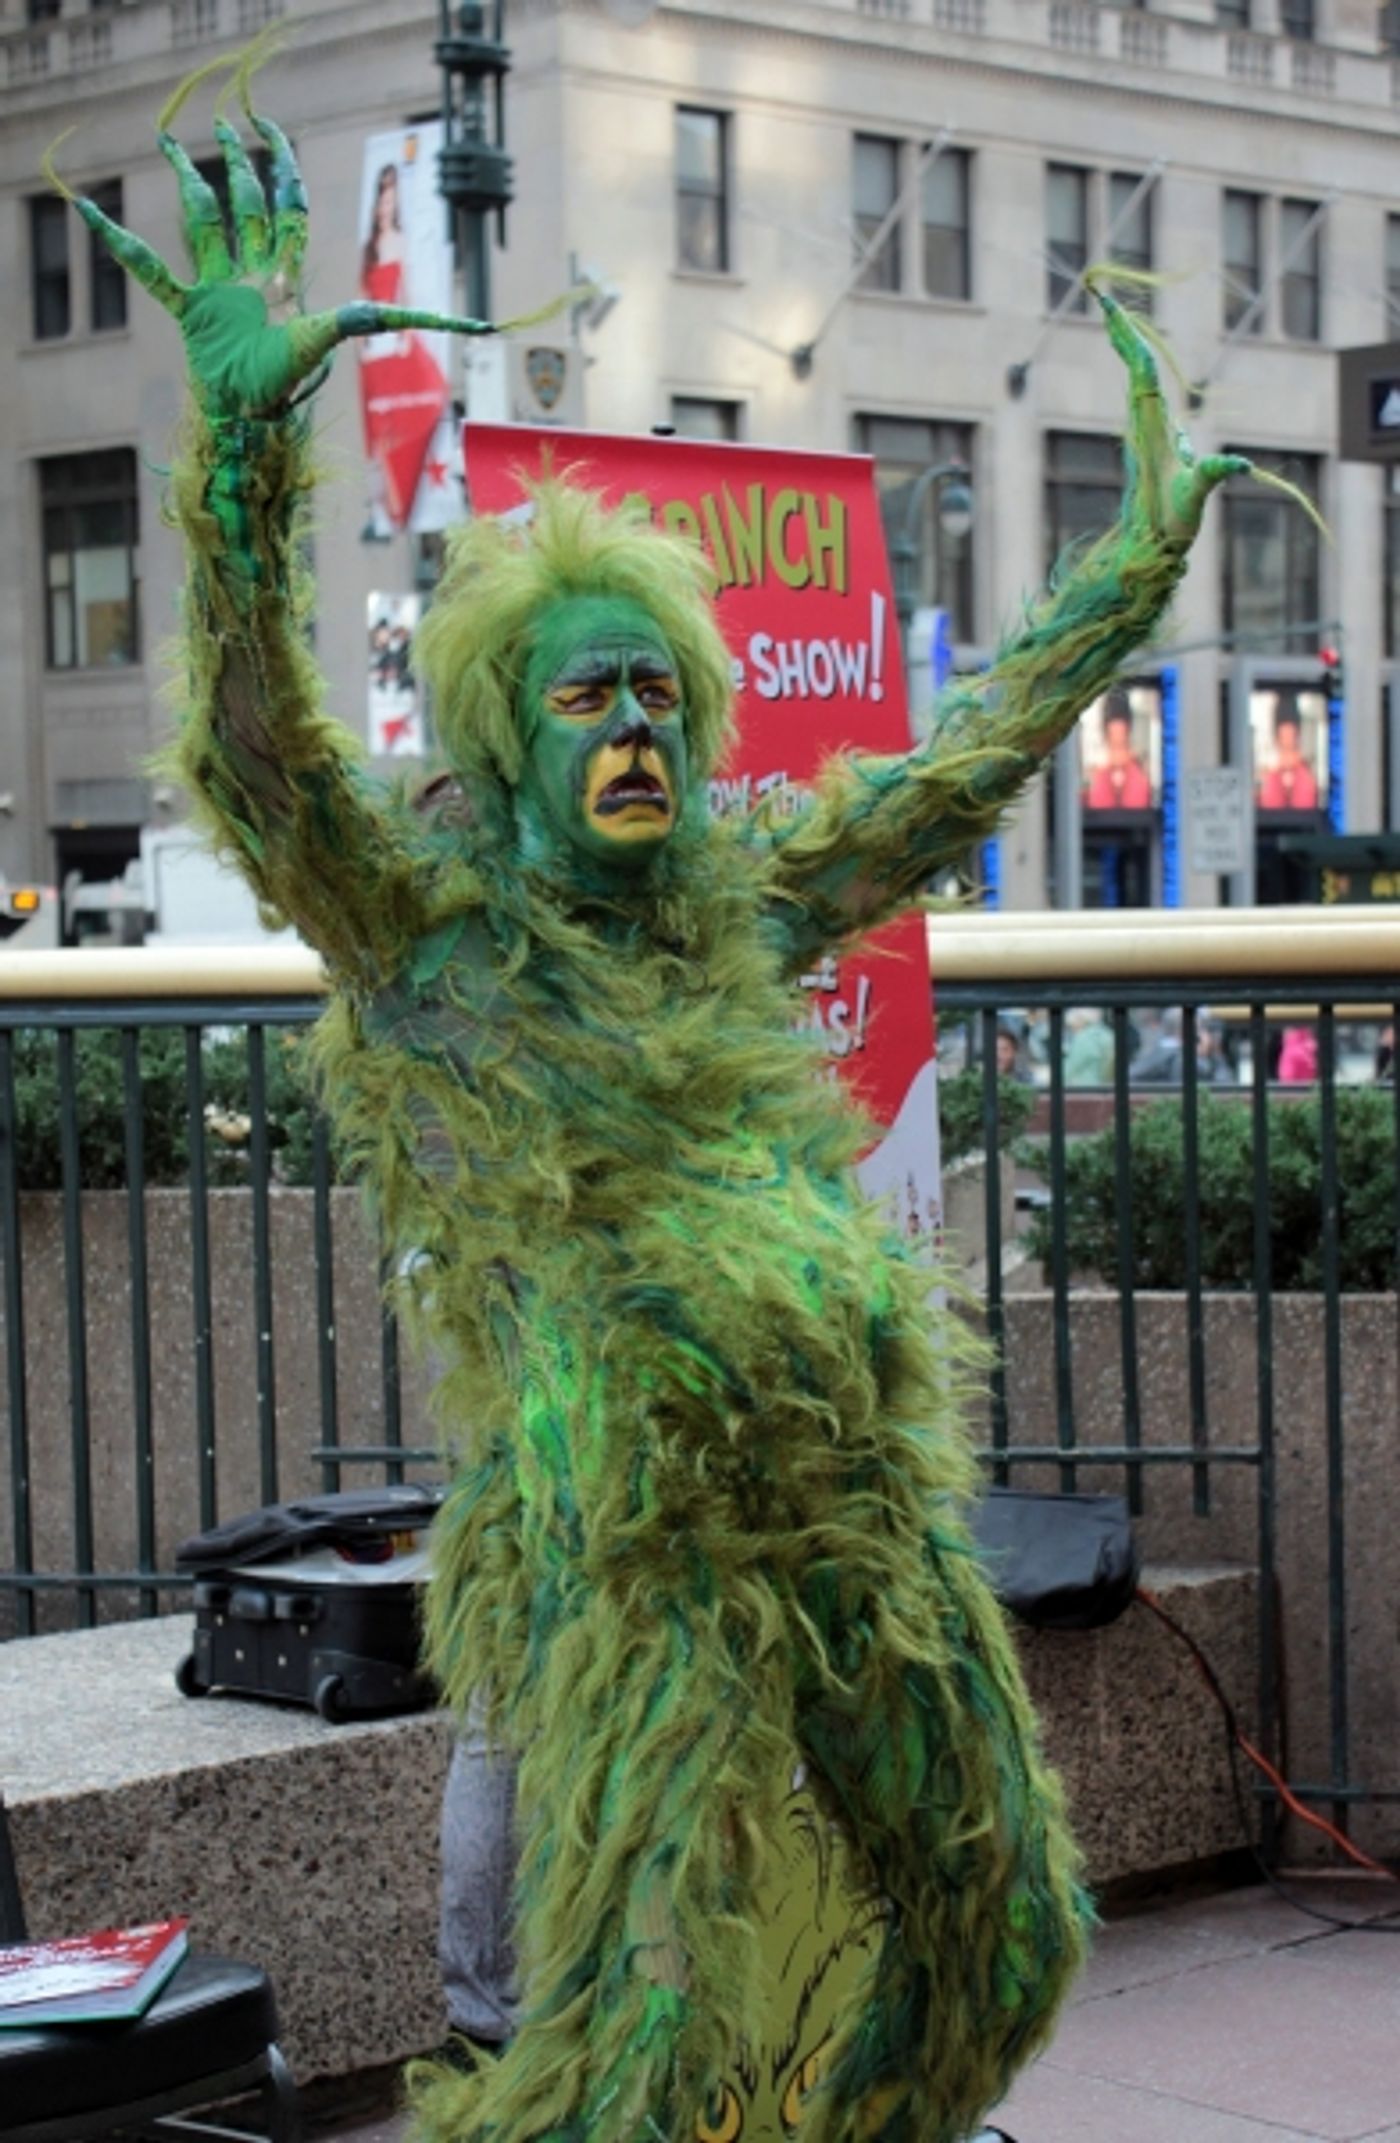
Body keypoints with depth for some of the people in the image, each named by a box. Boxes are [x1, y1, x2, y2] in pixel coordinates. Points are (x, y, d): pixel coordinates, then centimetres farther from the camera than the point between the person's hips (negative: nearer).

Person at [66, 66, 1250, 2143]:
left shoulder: (734, 906, 9)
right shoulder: (427, 925, -7)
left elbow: (966, 764, 22)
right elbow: (254, 748, -24)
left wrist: (1143, 554, 26)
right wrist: (241, 447, -37)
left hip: (869, 1514, 7)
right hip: (638, 1559, -7)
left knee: (994, 1935, 19)